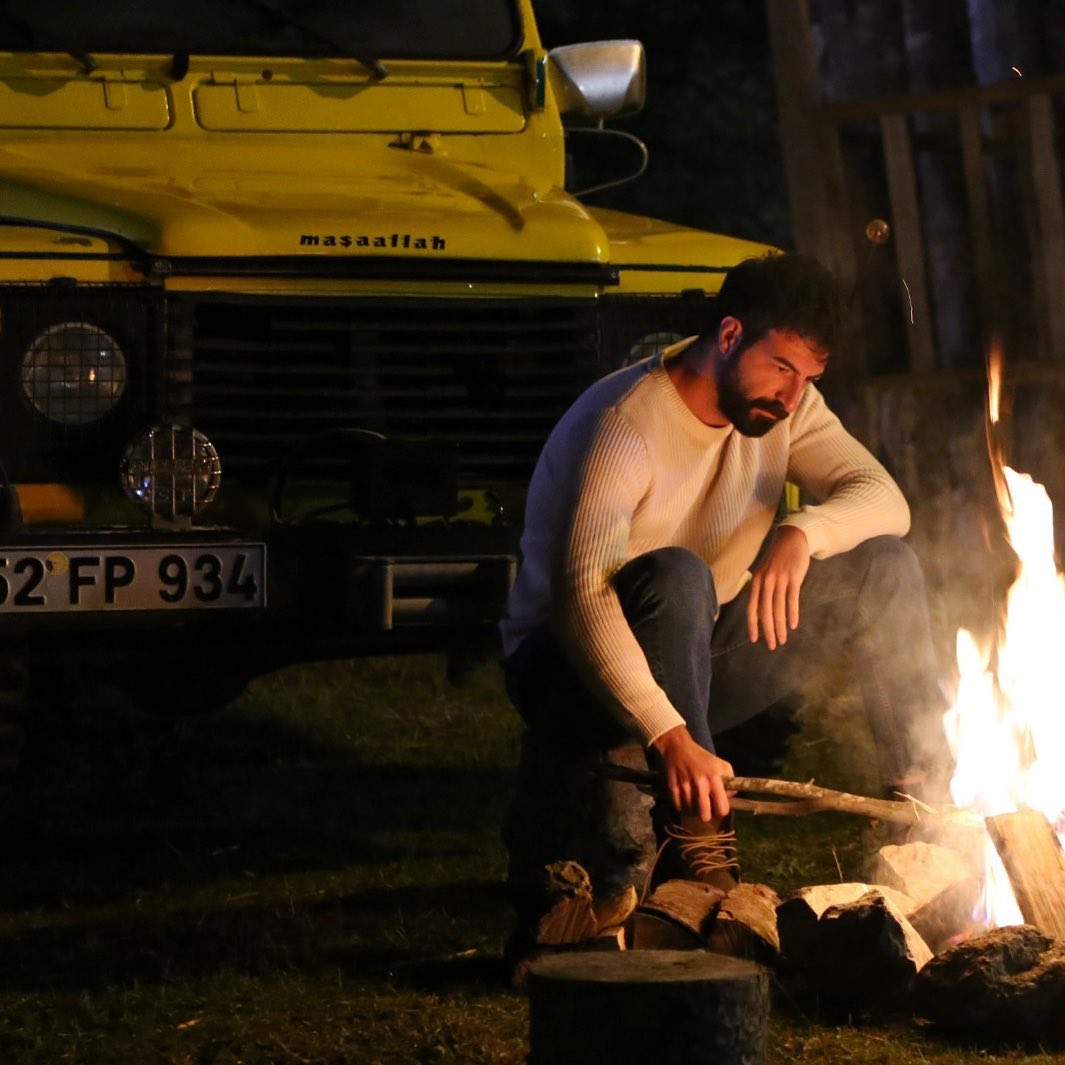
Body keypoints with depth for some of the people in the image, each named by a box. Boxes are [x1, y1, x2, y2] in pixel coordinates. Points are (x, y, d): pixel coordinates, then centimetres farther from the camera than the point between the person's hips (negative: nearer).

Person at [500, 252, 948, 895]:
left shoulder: (785, 406, -1)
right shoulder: (625, 426, -26)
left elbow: (884, 499, -10)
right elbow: (581, 598, -38)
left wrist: (802, 533, -34)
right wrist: (671, 737, -48)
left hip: (697, 664, 7)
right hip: (565, 668, -7)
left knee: (884, 565, -7)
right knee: (675, 575, -39)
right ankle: (698, 844, -36)